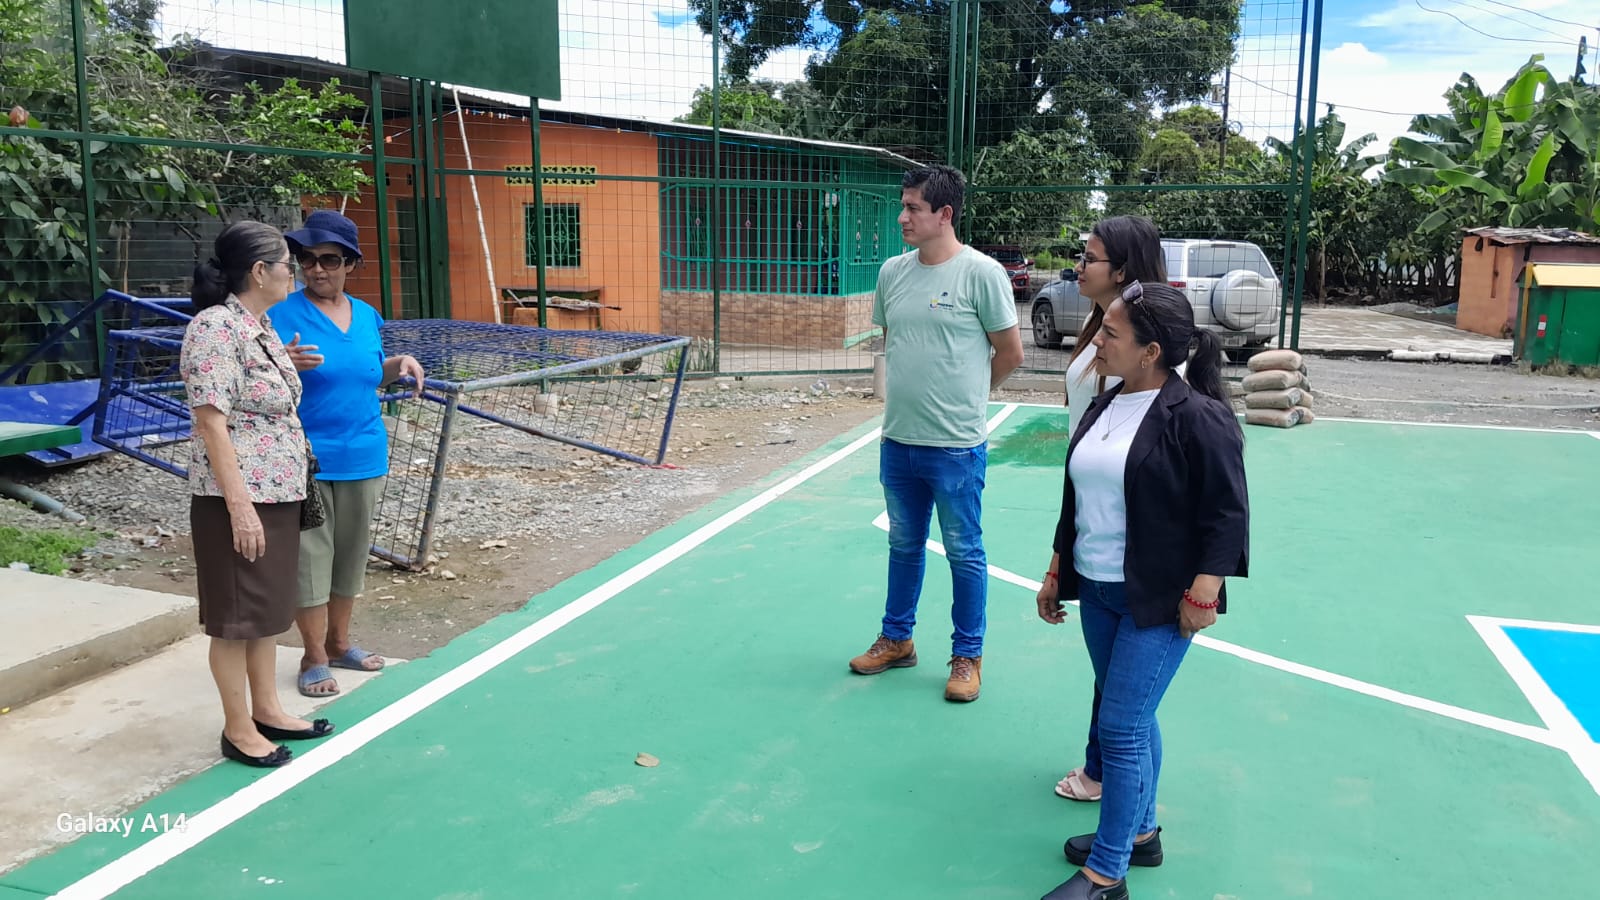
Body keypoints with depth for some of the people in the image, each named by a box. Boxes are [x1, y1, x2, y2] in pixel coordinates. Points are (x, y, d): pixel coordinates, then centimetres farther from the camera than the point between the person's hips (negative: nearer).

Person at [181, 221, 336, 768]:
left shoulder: (260, 325, 10)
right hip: (239, 501, -9)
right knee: (237, 617, 3)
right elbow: (211, 421, -21)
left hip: (278, 495, 9)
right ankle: (238, 730, 16)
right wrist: (239, 505, -23)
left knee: (266, 609, 18)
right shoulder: (215, 328, -17)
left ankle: (266, 710, 30)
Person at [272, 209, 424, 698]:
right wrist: (285, 363, -30)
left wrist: (400, 363, 4)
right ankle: (314, 657, 14)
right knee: (311, 553, 1)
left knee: (352, 551, 14)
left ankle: (338, 641, 31)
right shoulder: (283, 314, -7)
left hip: (363, 457, 6)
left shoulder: (366, 316, 10)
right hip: (307, 457, -5)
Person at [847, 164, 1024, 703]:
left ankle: (967, 656, 22)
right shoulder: (892, 272, 5)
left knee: (964, 553, 7)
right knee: (903, 546, 19)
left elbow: (1010, 353, -5)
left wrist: (966, 396, 7)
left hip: (955, 446, -5)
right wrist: (913, 389, 12)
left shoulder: (982, 273, -12)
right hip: (898, 439, 6)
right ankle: (896, 640, 35)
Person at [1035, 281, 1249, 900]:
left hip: (1159, 601, -7)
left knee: (1121, 727, -3)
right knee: (1131, 718, 19)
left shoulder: (1197, 417, -16)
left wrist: (1202, 594, -16)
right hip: (1096, 593, 7)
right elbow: (1076, 500, 16)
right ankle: (1139, 831, 36)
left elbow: (1227, 513, -14)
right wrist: (1056, 572, 19)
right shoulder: (1103, 408, 8)